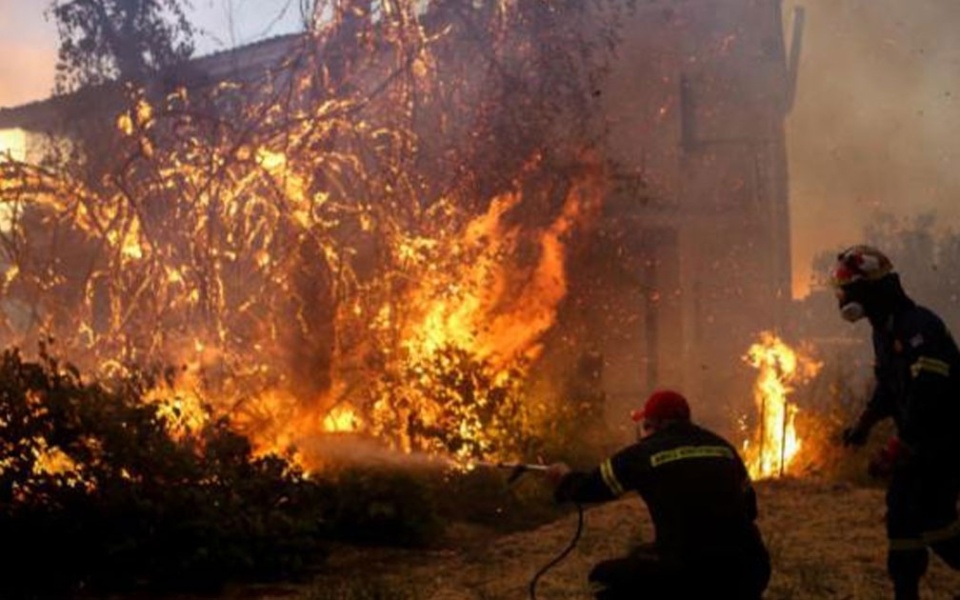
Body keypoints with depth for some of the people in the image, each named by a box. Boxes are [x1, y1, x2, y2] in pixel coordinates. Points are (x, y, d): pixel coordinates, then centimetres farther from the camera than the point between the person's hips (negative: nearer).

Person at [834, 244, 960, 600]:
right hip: (918, 438, 10)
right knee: (900, 514, 7)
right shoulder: (884, 329, 8)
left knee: (931, 517, -13)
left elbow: (927, 398, -30)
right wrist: (864, 424, 12)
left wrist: (893, 453, -28)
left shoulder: (919, 328, -25)